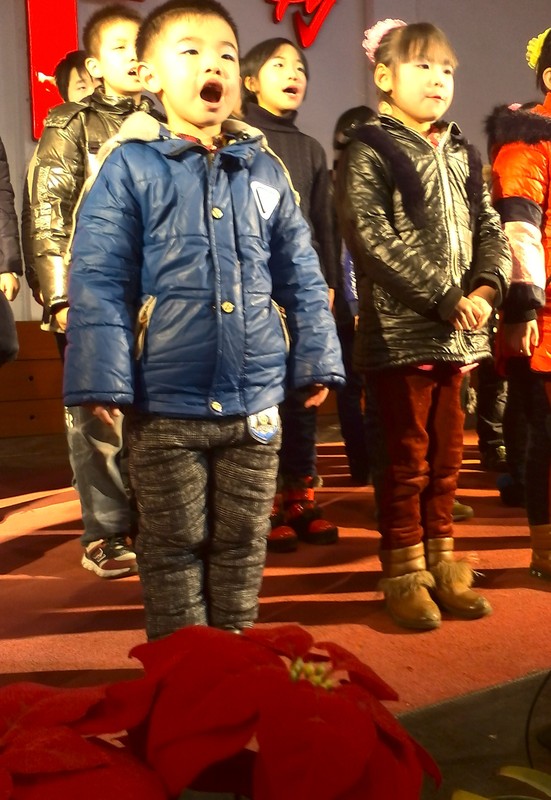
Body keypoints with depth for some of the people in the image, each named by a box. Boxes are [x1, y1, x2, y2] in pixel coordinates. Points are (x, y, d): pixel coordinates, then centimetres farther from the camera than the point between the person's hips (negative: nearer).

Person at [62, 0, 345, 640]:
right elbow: (98, 279, -8)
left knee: (243, 539, 16)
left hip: (255, 399, 4)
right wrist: (104, 381, -13)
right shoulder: (131, 165, -3)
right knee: (174, 545, 11)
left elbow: (300, 278, 10)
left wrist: (316, 362, 7)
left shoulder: (264, 169, 8)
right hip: (165, 401, -3)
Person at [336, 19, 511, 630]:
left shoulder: (462, 156, 16)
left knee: (446, 454, 13)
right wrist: (445, 298, -18)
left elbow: (490, 229, 11)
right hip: (398, 330, -6)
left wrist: (486, 287, -10)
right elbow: (375, 239, -16)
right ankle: (403, 572, 16)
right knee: (406, 457, 2)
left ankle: (441, 563, 26)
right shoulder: (369, 151, -5)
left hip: (457, 332, 6)